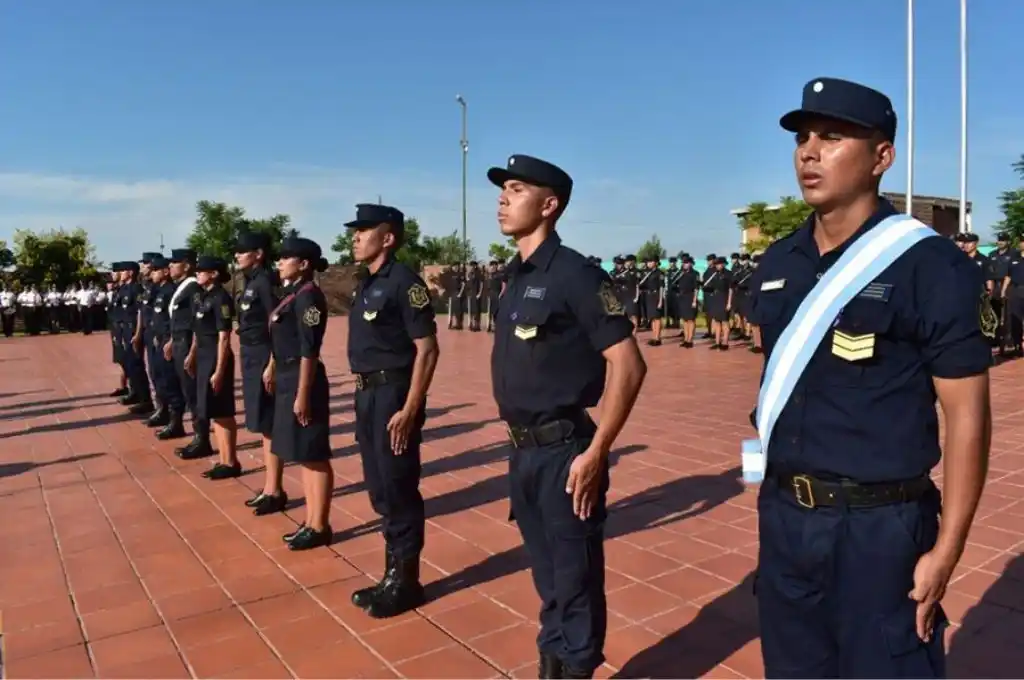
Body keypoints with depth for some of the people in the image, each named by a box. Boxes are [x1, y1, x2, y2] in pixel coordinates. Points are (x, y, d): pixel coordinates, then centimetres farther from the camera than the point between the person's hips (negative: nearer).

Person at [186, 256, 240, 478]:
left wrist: (219, 371, -21)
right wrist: (192, 355, 20)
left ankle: (231, 463, 8)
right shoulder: (205, 297, 12)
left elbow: (224, 338, -19)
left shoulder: (221, 298, -15)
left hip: (217, 359, -9)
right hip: (203, 358, 9)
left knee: (222, 413, -2)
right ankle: (224, 461, 21)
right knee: (214, 413, 13)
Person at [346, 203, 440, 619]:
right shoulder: (367, 284, 13)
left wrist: (409, 409, -21)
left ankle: (406, 580, 15)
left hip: (394, 395, -9)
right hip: (367, 395, 9)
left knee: (399, 491, 1)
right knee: (380, 491, 15)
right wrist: (364, 396, 15)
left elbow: (427, 349, -18)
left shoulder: (404, 282, -13)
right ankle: (393, 573, 28)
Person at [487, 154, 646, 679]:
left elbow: (628, 366, -18)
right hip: (522, 451, 8)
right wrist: (520, 441, 12)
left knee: (575, 577, 7)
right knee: (547, 575, 21)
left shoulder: (574, 274, -14)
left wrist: (595, 453, -20)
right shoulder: (515, 277, 10)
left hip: (563, 452, -8)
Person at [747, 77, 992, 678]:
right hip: (783, 516, 6)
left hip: (880, 526, -6)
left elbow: (967, 416, -12)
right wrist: (775, 497, 13)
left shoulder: (930, 265, -12)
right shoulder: (777, 263, 6)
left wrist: (946, 551, -14)